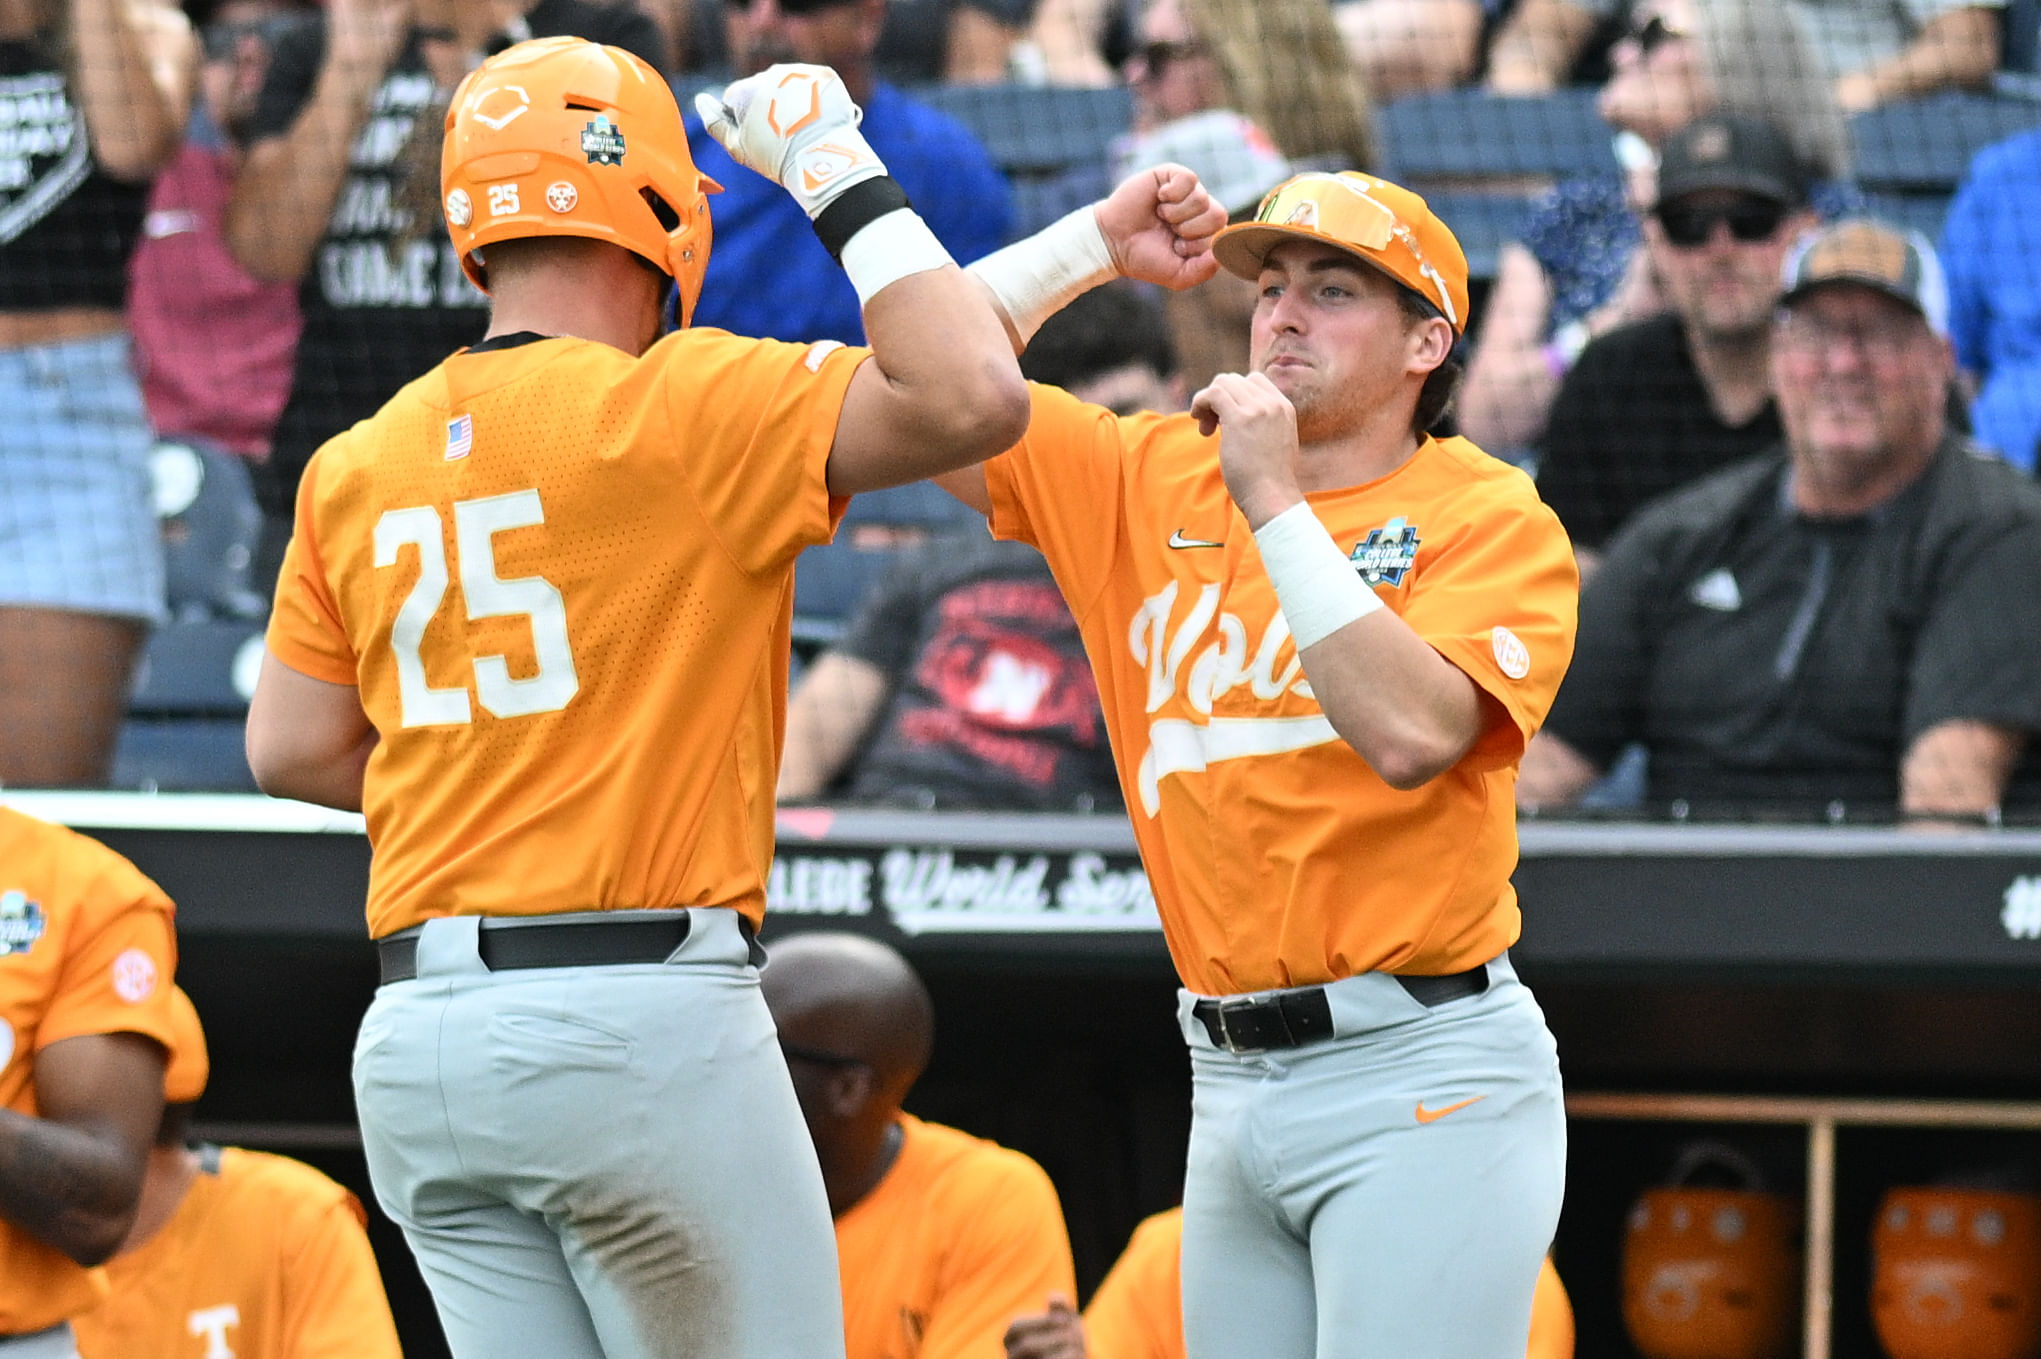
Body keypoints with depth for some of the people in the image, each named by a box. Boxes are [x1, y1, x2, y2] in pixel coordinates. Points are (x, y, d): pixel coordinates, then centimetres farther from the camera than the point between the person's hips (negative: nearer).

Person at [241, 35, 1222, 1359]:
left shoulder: (354, 469, 10)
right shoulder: (677, 411, -9)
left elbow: (292, 749, 13)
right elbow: (971, 397, -19)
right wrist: (839, 172, -6)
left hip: (416, 1042, 6)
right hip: (642, 1013, -6)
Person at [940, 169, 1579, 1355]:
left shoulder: (1492, 521, -4)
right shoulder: (1153, 479, 12)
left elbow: (1411, 734, -20)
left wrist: (1277, 503, -15)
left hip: (1421, 1081, -6)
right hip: (1232, 1075, 6)